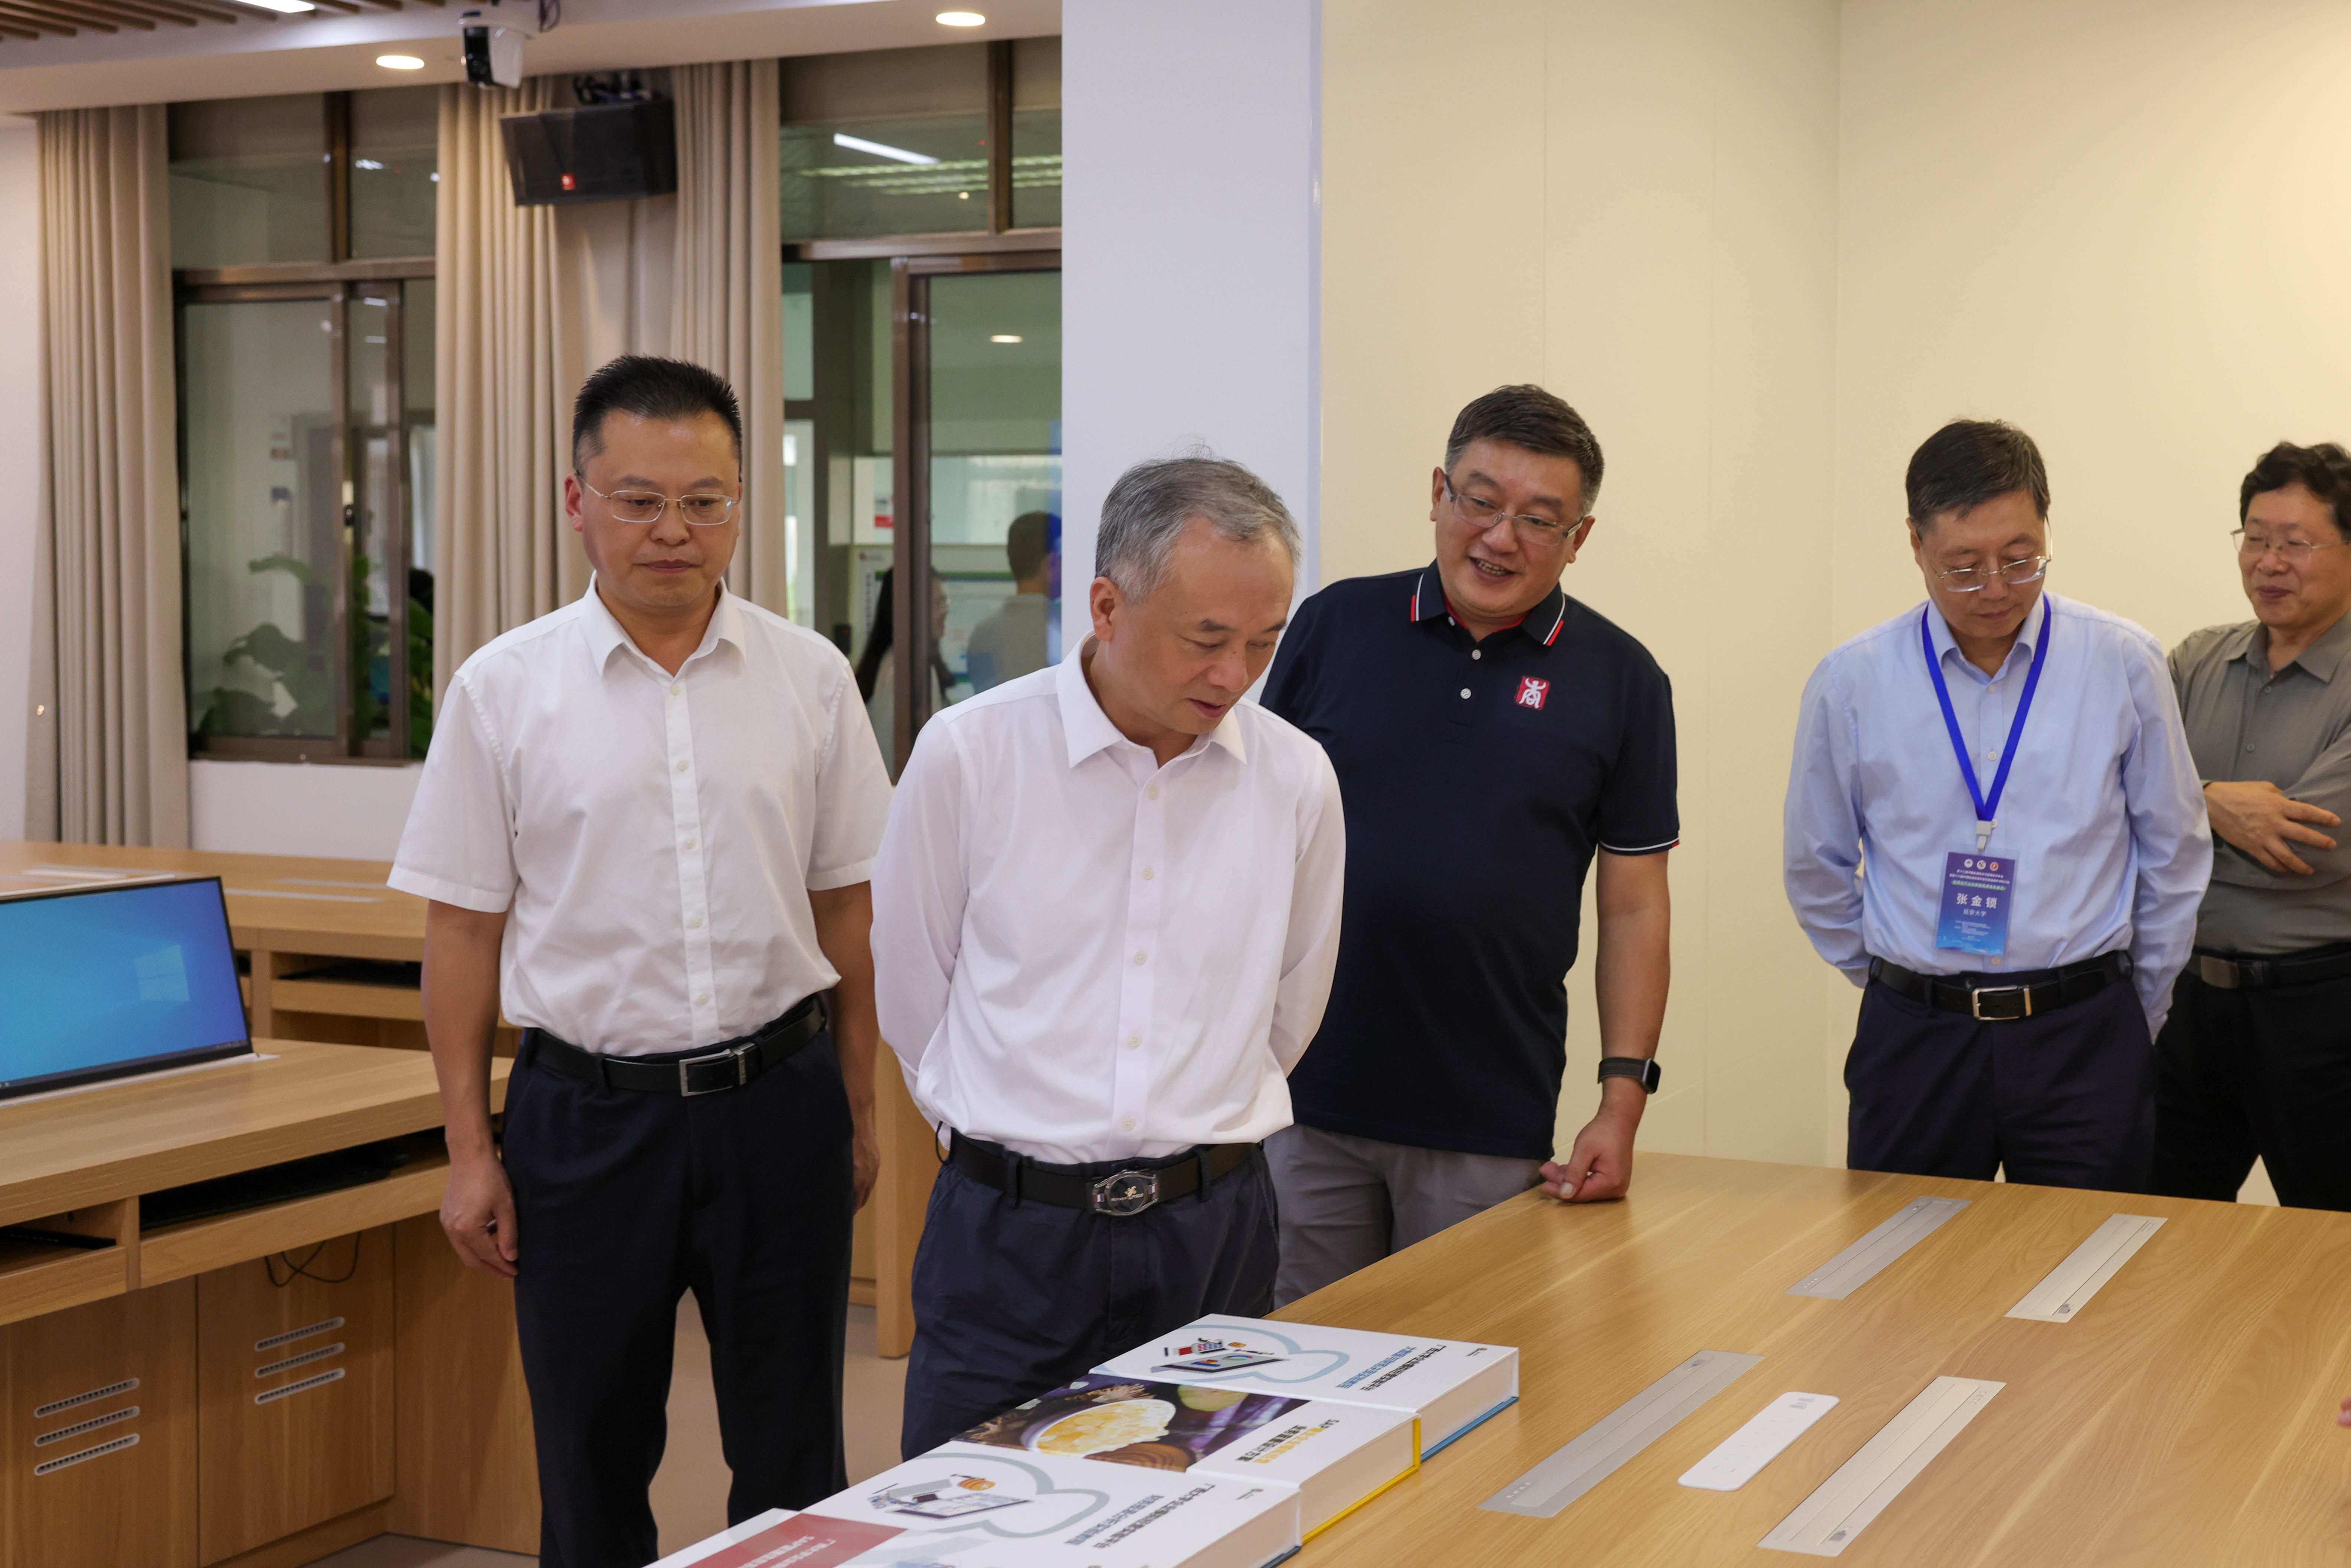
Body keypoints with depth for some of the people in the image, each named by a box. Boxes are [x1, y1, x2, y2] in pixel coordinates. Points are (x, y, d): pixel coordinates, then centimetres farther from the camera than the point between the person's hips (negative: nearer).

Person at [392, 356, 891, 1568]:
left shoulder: (809, 678, 2)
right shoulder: (504, 689, -2)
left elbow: (846, 907, 7)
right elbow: (464, 930, 1)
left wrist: (858, 1108, 7)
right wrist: (468, 1151, -1)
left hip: (776, 1097, 1)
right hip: (587, 1107, -1)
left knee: (793, 1461, 10)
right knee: (592, 1466, 11)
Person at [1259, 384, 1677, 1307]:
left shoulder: (1619, 680, 2)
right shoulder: (1334, 626, 3)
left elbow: (1634, 904, 3)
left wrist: (1622, 1101, -3)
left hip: (1491, 1131, 0)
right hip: (1306, 1097, 1)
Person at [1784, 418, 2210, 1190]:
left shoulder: (2124, 665, 1)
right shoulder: (1850, 683, 0)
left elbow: (2174, 854, 11)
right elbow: (1817, 868, 12)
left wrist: (2138, 1020, 15)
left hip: (2083, 1039, 0)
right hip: (1914, 1040, 0)